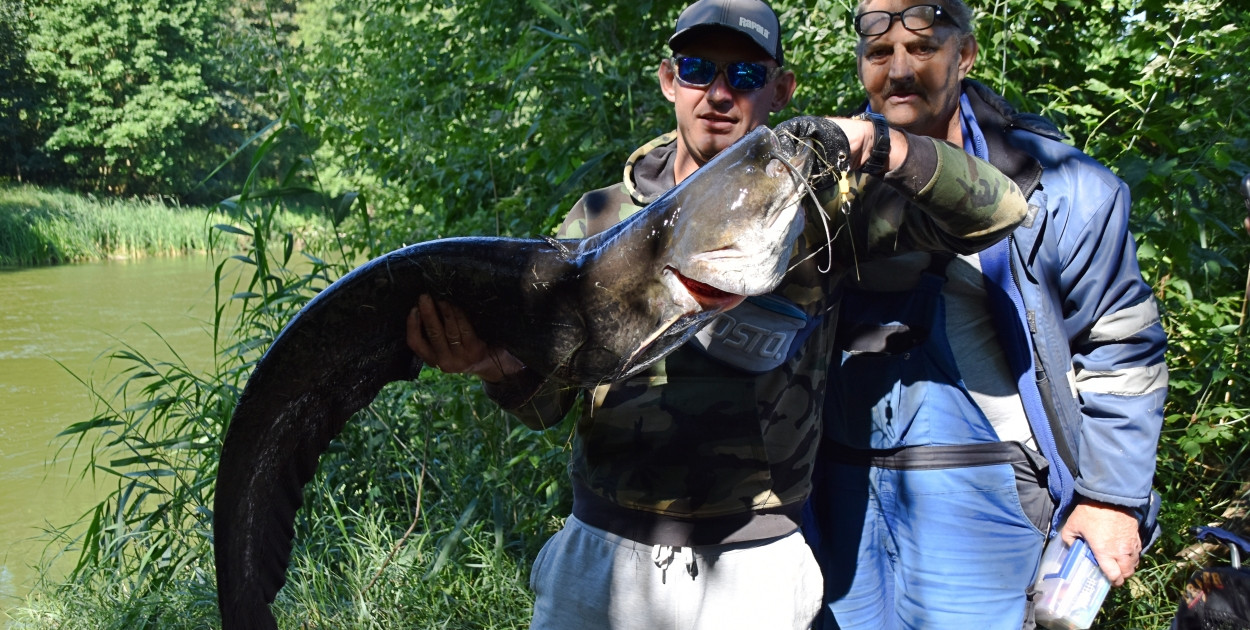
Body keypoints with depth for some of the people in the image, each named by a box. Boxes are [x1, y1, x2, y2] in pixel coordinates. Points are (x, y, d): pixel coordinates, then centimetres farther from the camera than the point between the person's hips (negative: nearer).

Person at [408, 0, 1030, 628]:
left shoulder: (813, 211, -3)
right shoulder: (600, 219, 1)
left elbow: (999, 210, -9)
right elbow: (547, 403, 0)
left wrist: (876, 144, -24)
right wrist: (497, 362, -23)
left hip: (749, 572, -1)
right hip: (601, 551, 2)